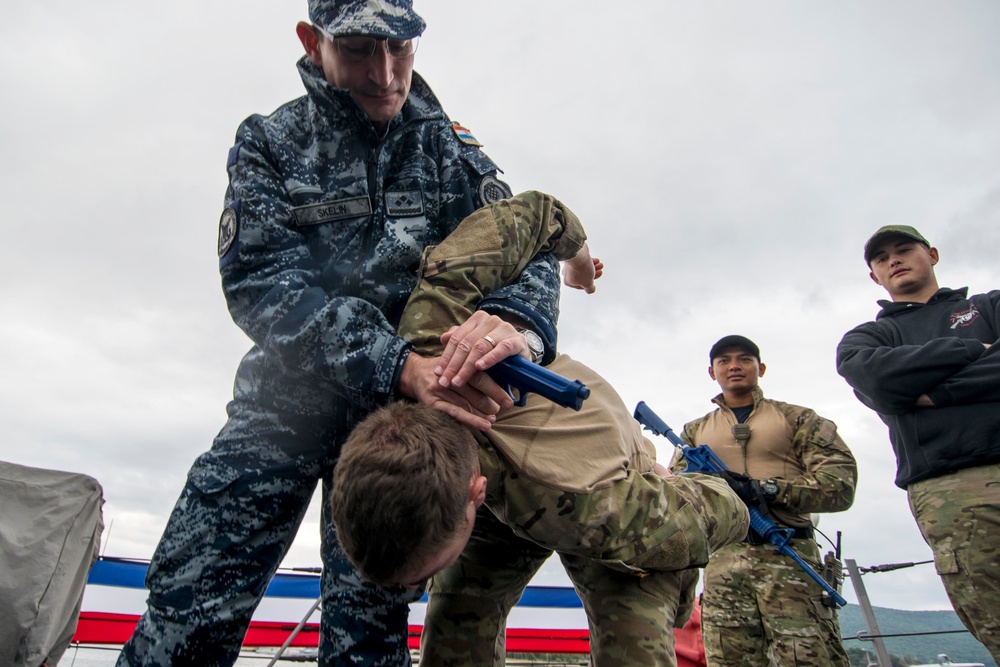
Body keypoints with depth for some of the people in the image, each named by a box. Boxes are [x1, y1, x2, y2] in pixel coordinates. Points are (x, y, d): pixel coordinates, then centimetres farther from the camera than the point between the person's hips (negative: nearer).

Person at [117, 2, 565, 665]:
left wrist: (513, 316, -32)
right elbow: (262, 283, -13)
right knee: (191, 599, -4)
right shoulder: (269, 143, 1)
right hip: (291, 395, 0)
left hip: (403, 407, 1)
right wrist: (398, 365, -29)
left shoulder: (447, 145, 4)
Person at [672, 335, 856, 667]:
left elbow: (841, 482, 0)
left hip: (788, 557, -2)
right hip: (722, 564, 2)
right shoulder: (695, 431, 21)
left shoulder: (797, 418, 14)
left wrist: (768, 490, -13)